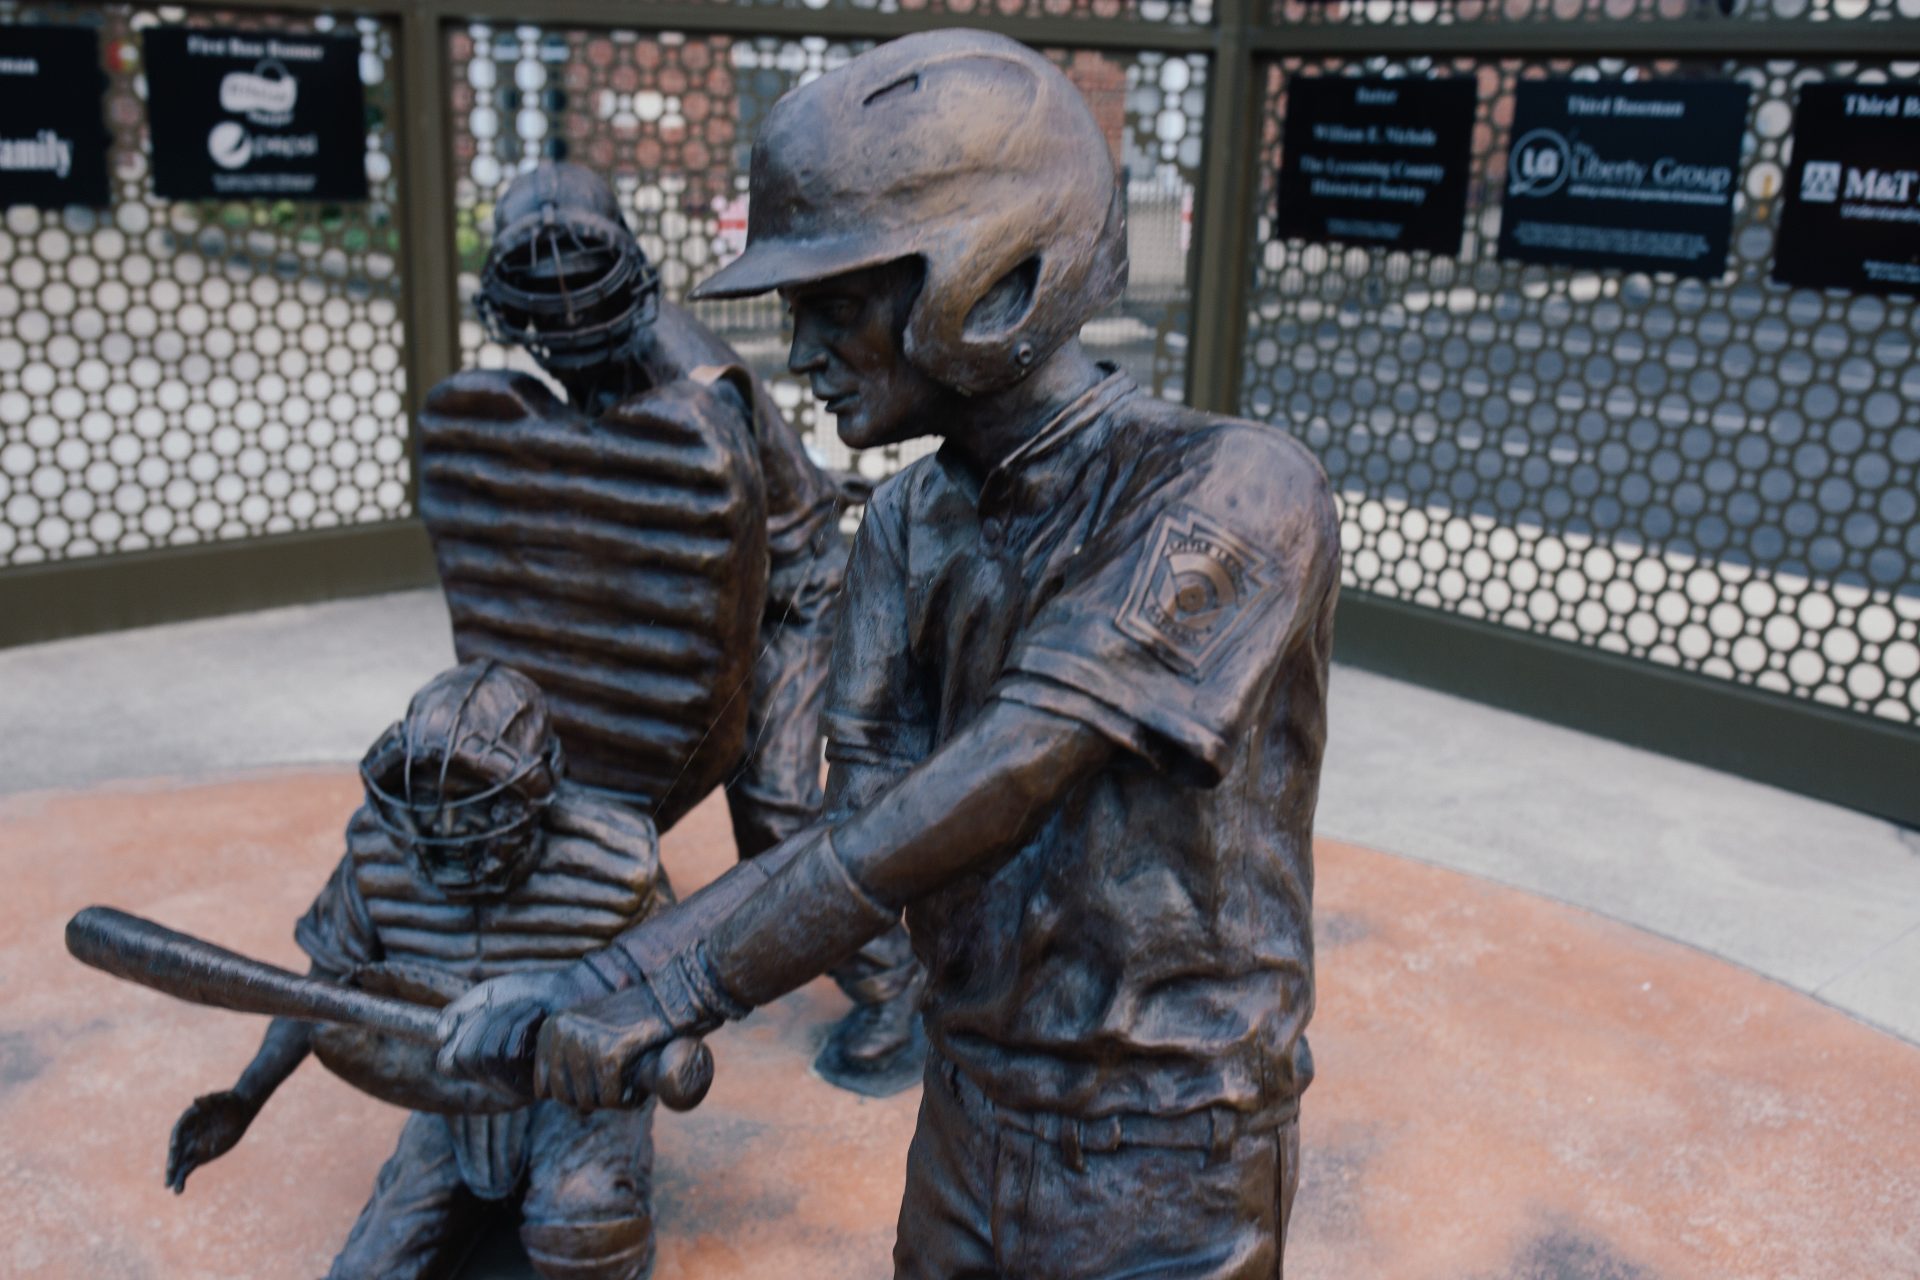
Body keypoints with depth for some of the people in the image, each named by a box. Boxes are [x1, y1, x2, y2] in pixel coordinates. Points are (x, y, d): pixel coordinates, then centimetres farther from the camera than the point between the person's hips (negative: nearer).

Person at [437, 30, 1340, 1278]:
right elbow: (861, 830, -6)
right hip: (969, 1120, 5)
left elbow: (972, 804, -29)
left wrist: (670, 995, -26)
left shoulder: (1232, 491, -22)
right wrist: (598, 984, -17)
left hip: (1166, 1174, -5)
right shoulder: (910, 526, 0)